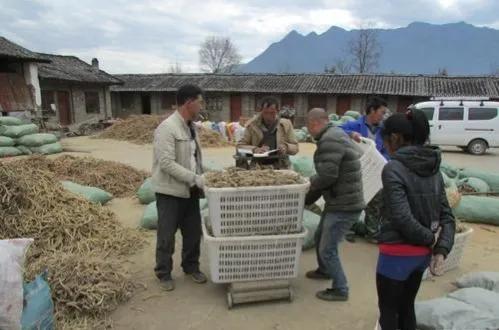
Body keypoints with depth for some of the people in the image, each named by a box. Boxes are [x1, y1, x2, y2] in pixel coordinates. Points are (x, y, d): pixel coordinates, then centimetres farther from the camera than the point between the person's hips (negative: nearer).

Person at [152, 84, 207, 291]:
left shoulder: (191, 126, 8)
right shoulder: (167, 128, -19)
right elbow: (166, 163, -24)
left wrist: (200, 179, 4)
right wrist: (195, 179, -24)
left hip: (190, 190, 8)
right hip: (170, 191, -7)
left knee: (193, 232, 15)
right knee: (167, 235, 7)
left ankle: (191, 267, 35)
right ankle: (164, 273, 26)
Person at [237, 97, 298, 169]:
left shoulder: (286, 124, 4)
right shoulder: (252, 124, 1)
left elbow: (295, 147, 9)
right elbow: (240, 146, 2)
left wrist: (286, 147, -13)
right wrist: (255, 149, -15)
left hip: (281, 168, 1)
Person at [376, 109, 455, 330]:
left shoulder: (393, 168, -18)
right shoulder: (433, 168, 5)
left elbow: (402, 217, -25)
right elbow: (447, 215, 3)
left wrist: (429, 238, -11)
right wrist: (441, 249, -3)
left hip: (397, 252, -7)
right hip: (423, 252, 7)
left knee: (388, 311, 13)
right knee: (406, 306, 24)